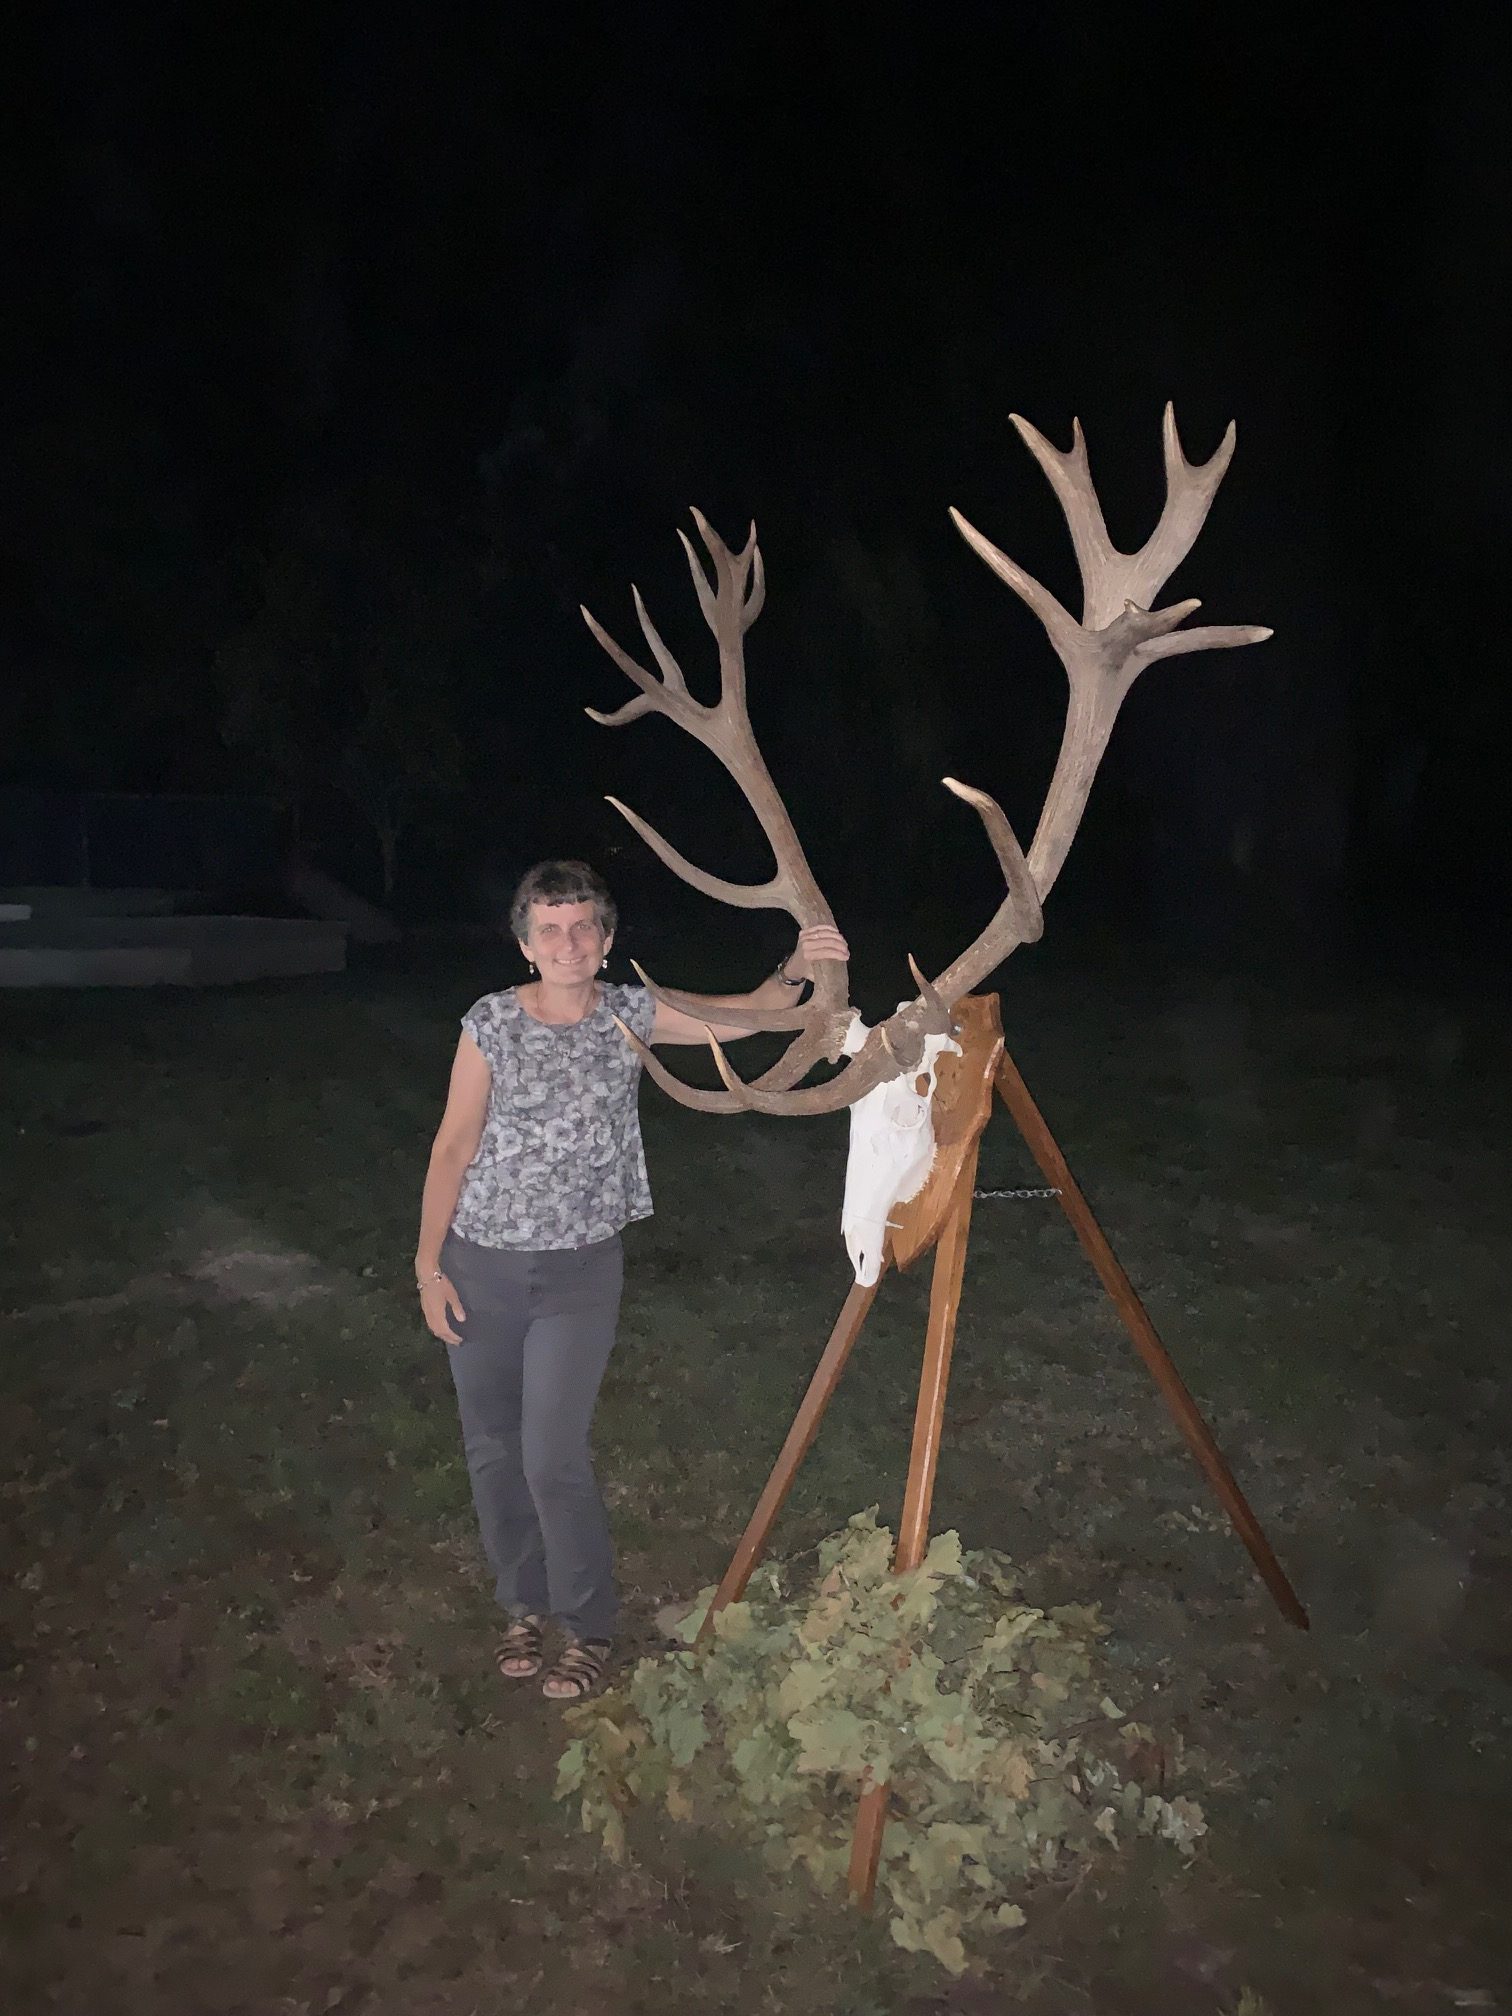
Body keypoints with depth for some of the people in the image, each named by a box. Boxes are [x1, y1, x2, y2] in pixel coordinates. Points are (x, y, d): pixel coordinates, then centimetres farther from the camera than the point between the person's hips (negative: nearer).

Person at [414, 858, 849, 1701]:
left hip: (581, 1272, -1)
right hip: (482, 1266, 1)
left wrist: (795, 970, -27)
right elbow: (454, 1146, -3)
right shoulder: (492, 1024, -7)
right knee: (494, 1448, 12)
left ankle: (589, 1626, 17)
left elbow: (746, 1015, -5)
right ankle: (525, 1604, 34)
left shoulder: (631, 1016, -3)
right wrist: (429, 1265, -4)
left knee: (555, 1457, -5)